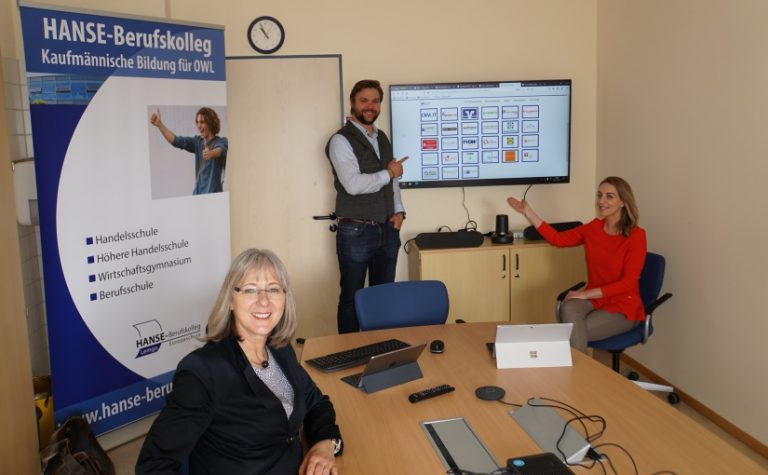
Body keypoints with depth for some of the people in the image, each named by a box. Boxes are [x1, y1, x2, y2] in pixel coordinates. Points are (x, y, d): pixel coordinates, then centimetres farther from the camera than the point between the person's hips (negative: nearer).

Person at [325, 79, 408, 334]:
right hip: (356, 232, -6)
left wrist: (399, 211, 3)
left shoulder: (382, 138, 13)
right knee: (352, 298, 5)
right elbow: (353, 184, -22)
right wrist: (388, 173, -10)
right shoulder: (341, 140, -10)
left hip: (387, 230, 7)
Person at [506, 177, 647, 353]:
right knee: (568, 309, -30)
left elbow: (628, 283, -18)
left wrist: (586, 293, -20)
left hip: (623, 306, -4)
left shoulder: (636, 235, -14)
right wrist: (528, 212, 0)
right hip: (594, 299, 4)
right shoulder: (594, 227, 2)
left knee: (573, 333, -26)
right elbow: (558, 239, 5)